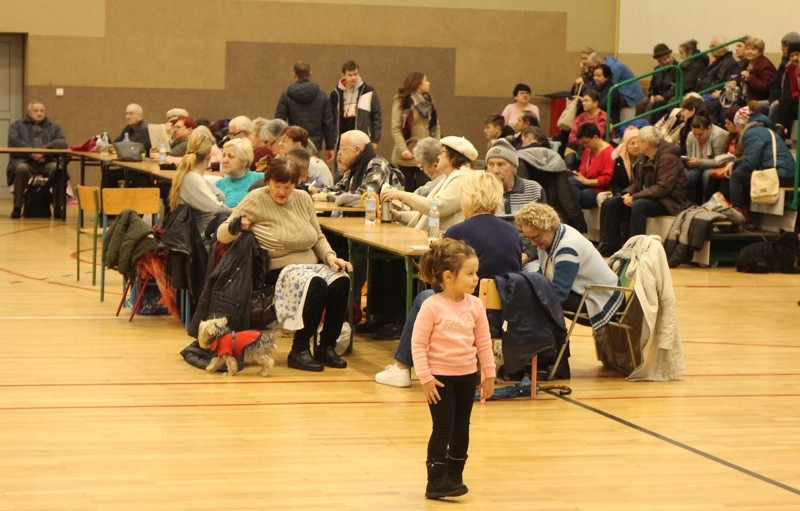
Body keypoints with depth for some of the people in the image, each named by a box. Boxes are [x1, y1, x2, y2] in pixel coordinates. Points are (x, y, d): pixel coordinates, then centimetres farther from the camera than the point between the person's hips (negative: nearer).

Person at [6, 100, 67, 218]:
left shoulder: (54, 127, 21)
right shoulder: (17, 125, 17)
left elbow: (63, 143, 3)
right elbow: (13, 142, -3)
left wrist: (45, 149, -15)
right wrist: (32, 152, -15)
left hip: (47, 161, 1)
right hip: (24, 160, -1)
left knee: (58, 169, -32)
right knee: (21, 169, -36)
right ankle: (17, 207, -24)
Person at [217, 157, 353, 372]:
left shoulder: (303, 199, 12)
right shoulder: (255, 201, -3)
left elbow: (318, 238, 22)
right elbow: (221, 234, -7)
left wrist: (329, 255, 2)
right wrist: (238, 225, -29)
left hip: (310, 265, 6)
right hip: (278, 271, -6)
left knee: (341, 280, -24)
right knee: (316, 284, -33)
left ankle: (326, 347, -14)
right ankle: (299, 350, -25)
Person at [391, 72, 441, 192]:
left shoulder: (428, 101, 14)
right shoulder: (402, 102, -3)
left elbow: (435, 126, 13)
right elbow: (396, 129, -10)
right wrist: (403, 149, -20)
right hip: (407, 157, -4)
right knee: (408, 190, 4)